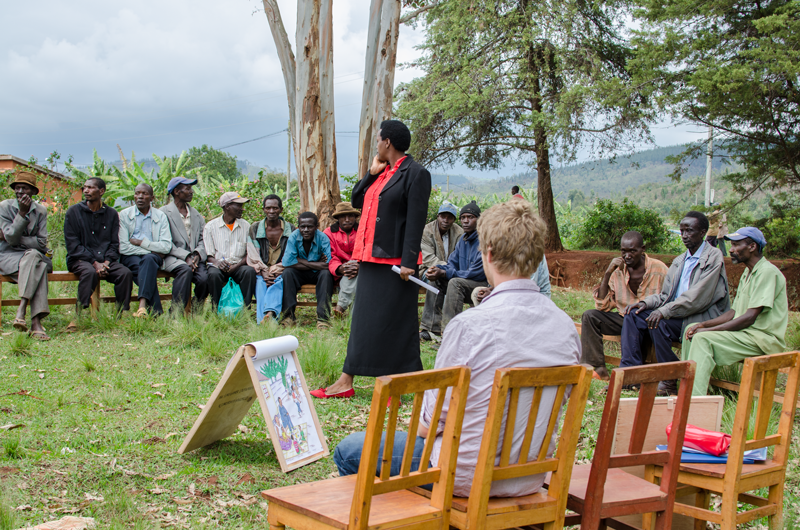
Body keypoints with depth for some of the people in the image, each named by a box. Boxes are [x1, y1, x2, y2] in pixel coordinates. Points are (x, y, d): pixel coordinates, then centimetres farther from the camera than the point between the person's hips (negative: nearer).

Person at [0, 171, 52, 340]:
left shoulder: (40, 210, 5)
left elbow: (41, 243, -5)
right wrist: (22, 213, -20)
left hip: (34, 255, 2)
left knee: (33, 256, -37)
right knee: (37, 267, -35)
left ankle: (21, 311, -43)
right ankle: (36, 322, -44)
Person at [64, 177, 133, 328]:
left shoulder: (111, 214, 10)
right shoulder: (74, 212, 2)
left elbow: (114, 244, 9)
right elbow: (73, 246, -4)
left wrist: (106, 262, -11)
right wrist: (94, 263, -16)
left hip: (105, 260, 3)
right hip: (80, 259, -3)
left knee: (125, 273, -26)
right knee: (90, 272, -37)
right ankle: (78, 316, -34)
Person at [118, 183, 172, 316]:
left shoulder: (160, 216, 9)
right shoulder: (124, 215, 4)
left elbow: (166, 246, -3)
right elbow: (123, 247, -6)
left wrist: (140, 242, -10)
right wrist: (150, 250, -9)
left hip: (153, 256, 1)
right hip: (130, 257, 0)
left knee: (149, 260, -35)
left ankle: (142, 305, -50)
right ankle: (155, 310, -41)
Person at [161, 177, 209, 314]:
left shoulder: (196, 214, 22)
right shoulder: (164, 213, 5)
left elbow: (203, 239, 14)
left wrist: (197, 254, -8)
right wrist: (185, 256, -16)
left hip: (195, 258, 4)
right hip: (173, 258, -4)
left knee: (204, 277, -28)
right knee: (186, 270, -37)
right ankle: (175, 313, -32)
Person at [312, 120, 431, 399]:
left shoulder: (415, 173, -10)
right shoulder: (382, 172, 15)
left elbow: (416, 219, -16)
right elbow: (357, 201, 17)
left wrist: (409, 261, -21)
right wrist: (372, 173, 5)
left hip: (394, 260, -8)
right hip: (371, 258, 8)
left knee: (395, 321, -1)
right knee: (365, 318, 11)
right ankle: (346, 381, 16)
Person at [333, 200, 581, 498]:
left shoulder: (469, 326, -24)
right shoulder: (567, 327, -6)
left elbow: (429, 424, -14)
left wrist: (422, 427, 10)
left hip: (469, 475, -7)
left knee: (348, 451, 13)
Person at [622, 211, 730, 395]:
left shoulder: (713, 257, -8)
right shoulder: (679, 261, 17)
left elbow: (698, 298, -19)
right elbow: (666, 295, 17)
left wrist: (664, 311, -26)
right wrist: (646, 303, -5)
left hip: (704, 319, -8)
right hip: (677, 316, 8)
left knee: (658, 323, -30)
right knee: (634, 315, -7)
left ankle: (669, 384, -18)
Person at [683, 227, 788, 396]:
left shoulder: (768, 272, -15)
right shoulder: (748, 272, 17)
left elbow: (749, 318, -22)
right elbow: (734, 312, 16)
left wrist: (709, 330, -20)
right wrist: (704, 324, 0)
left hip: (764, 338, -10)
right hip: (746, 333, 10)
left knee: (703, 339, -26)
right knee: (692, 329, 4)